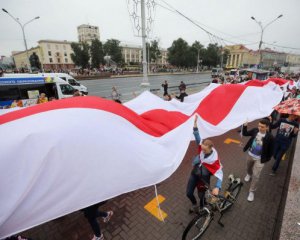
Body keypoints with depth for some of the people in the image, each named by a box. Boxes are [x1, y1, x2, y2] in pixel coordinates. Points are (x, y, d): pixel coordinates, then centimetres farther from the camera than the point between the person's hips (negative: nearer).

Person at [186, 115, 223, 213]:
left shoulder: (214, 159, -28)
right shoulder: (202, 147, -19)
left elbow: (219, 173, -23)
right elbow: (197, 137, -28)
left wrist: (217, 187, -32)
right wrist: (195, 123, -40)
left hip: (204, 178, -3)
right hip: (194, 174, 4)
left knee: (201, 195, 14)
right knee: (189, 193, 10)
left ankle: (202, 208, 48)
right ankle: (194, 204, 44)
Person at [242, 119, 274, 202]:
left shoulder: (270, 137, -24)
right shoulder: (255, 130, -15)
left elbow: (270, 150, -12)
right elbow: (245, 133, 0)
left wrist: (267, 159, -4)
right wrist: (245, 125, -17)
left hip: (260, 159, -4)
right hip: (250, 154, 4)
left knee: (255, 176, 1)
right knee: (249, 167, 29)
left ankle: (251, 191, 19)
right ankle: (249, 174, 63)